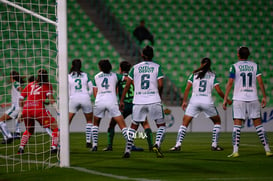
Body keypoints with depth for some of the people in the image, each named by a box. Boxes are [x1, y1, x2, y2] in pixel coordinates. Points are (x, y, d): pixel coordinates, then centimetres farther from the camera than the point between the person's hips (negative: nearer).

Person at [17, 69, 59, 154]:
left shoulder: (30, 85, 25)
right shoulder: (47, 85, 15)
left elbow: (21, 98, 22)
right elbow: (50, 96, -3)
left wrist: (20, 112, 29)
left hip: (26, 109, 5)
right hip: (38, 108, -5)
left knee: (29, 130, 29)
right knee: (55, 127, 4)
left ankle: (21, 148, 15)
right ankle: (54, 147, -12)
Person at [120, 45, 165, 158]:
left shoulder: (135, 68, 7)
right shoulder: (157, 67, 2)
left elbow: (127, 85, 6)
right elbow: (160, 85, -7)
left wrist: (122, 100, 12)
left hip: (138, 101, 2)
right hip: (154, 101, -2)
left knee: (133, 126, 16)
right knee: (161, 125, 10)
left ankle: (128, 150, 8)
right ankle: (157, 144, -14)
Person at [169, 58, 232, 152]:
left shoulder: (194, 74, 10)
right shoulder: (212, 75, 8)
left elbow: (187, 88, 2)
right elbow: (219, 91, 2)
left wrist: (184, 101, 8)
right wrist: (227, 100, 16)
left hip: (194, 101, 0)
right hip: (207, 101, 0)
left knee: (184, 123, 4)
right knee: (217, 121, 20)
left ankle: (178, 145, -9)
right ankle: (214, 145, 13)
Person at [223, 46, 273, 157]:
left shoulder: (234, 67, 0)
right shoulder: (254, 65, 7)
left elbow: (230, 83, -5)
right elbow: (260, 81, 1)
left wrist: (225, 99, -2)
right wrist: (264, 97, 7)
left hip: (239, 99, -2)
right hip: (253, 98, 2)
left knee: (237, 125, -3)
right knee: (258, 124, 7)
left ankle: (235, 151, -13)